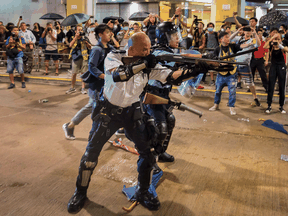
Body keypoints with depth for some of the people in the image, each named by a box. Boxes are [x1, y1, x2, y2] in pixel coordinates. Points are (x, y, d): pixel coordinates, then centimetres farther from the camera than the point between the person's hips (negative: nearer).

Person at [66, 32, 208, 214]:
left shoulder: (149, 65, -9)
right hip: (108, 110, -2)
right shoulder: (113, 57, -17)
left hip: (132, 112, 3)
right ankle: (81, 192, 21)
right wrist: (142, 64, -40)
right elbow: (117, 75, -37)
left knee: (147, 151, -2)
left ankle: (143, 192, 19)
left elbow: (171, 76, -15)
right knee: (92, 151, 1)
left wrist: (193, 72, -29)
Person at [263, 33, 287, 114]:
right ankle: (269, 106, 5)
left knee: (282, 87, 4)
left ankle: (281, 106, 15)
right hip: (273, 67, 1)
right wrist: (272, 38, -24)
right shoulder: (271, 46, -1)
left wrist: (280, 45, -38)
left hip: (281, 67, -1)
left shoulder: (282, 47, -5)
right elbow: (264, 47, -23)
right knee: (270, 87, -2)